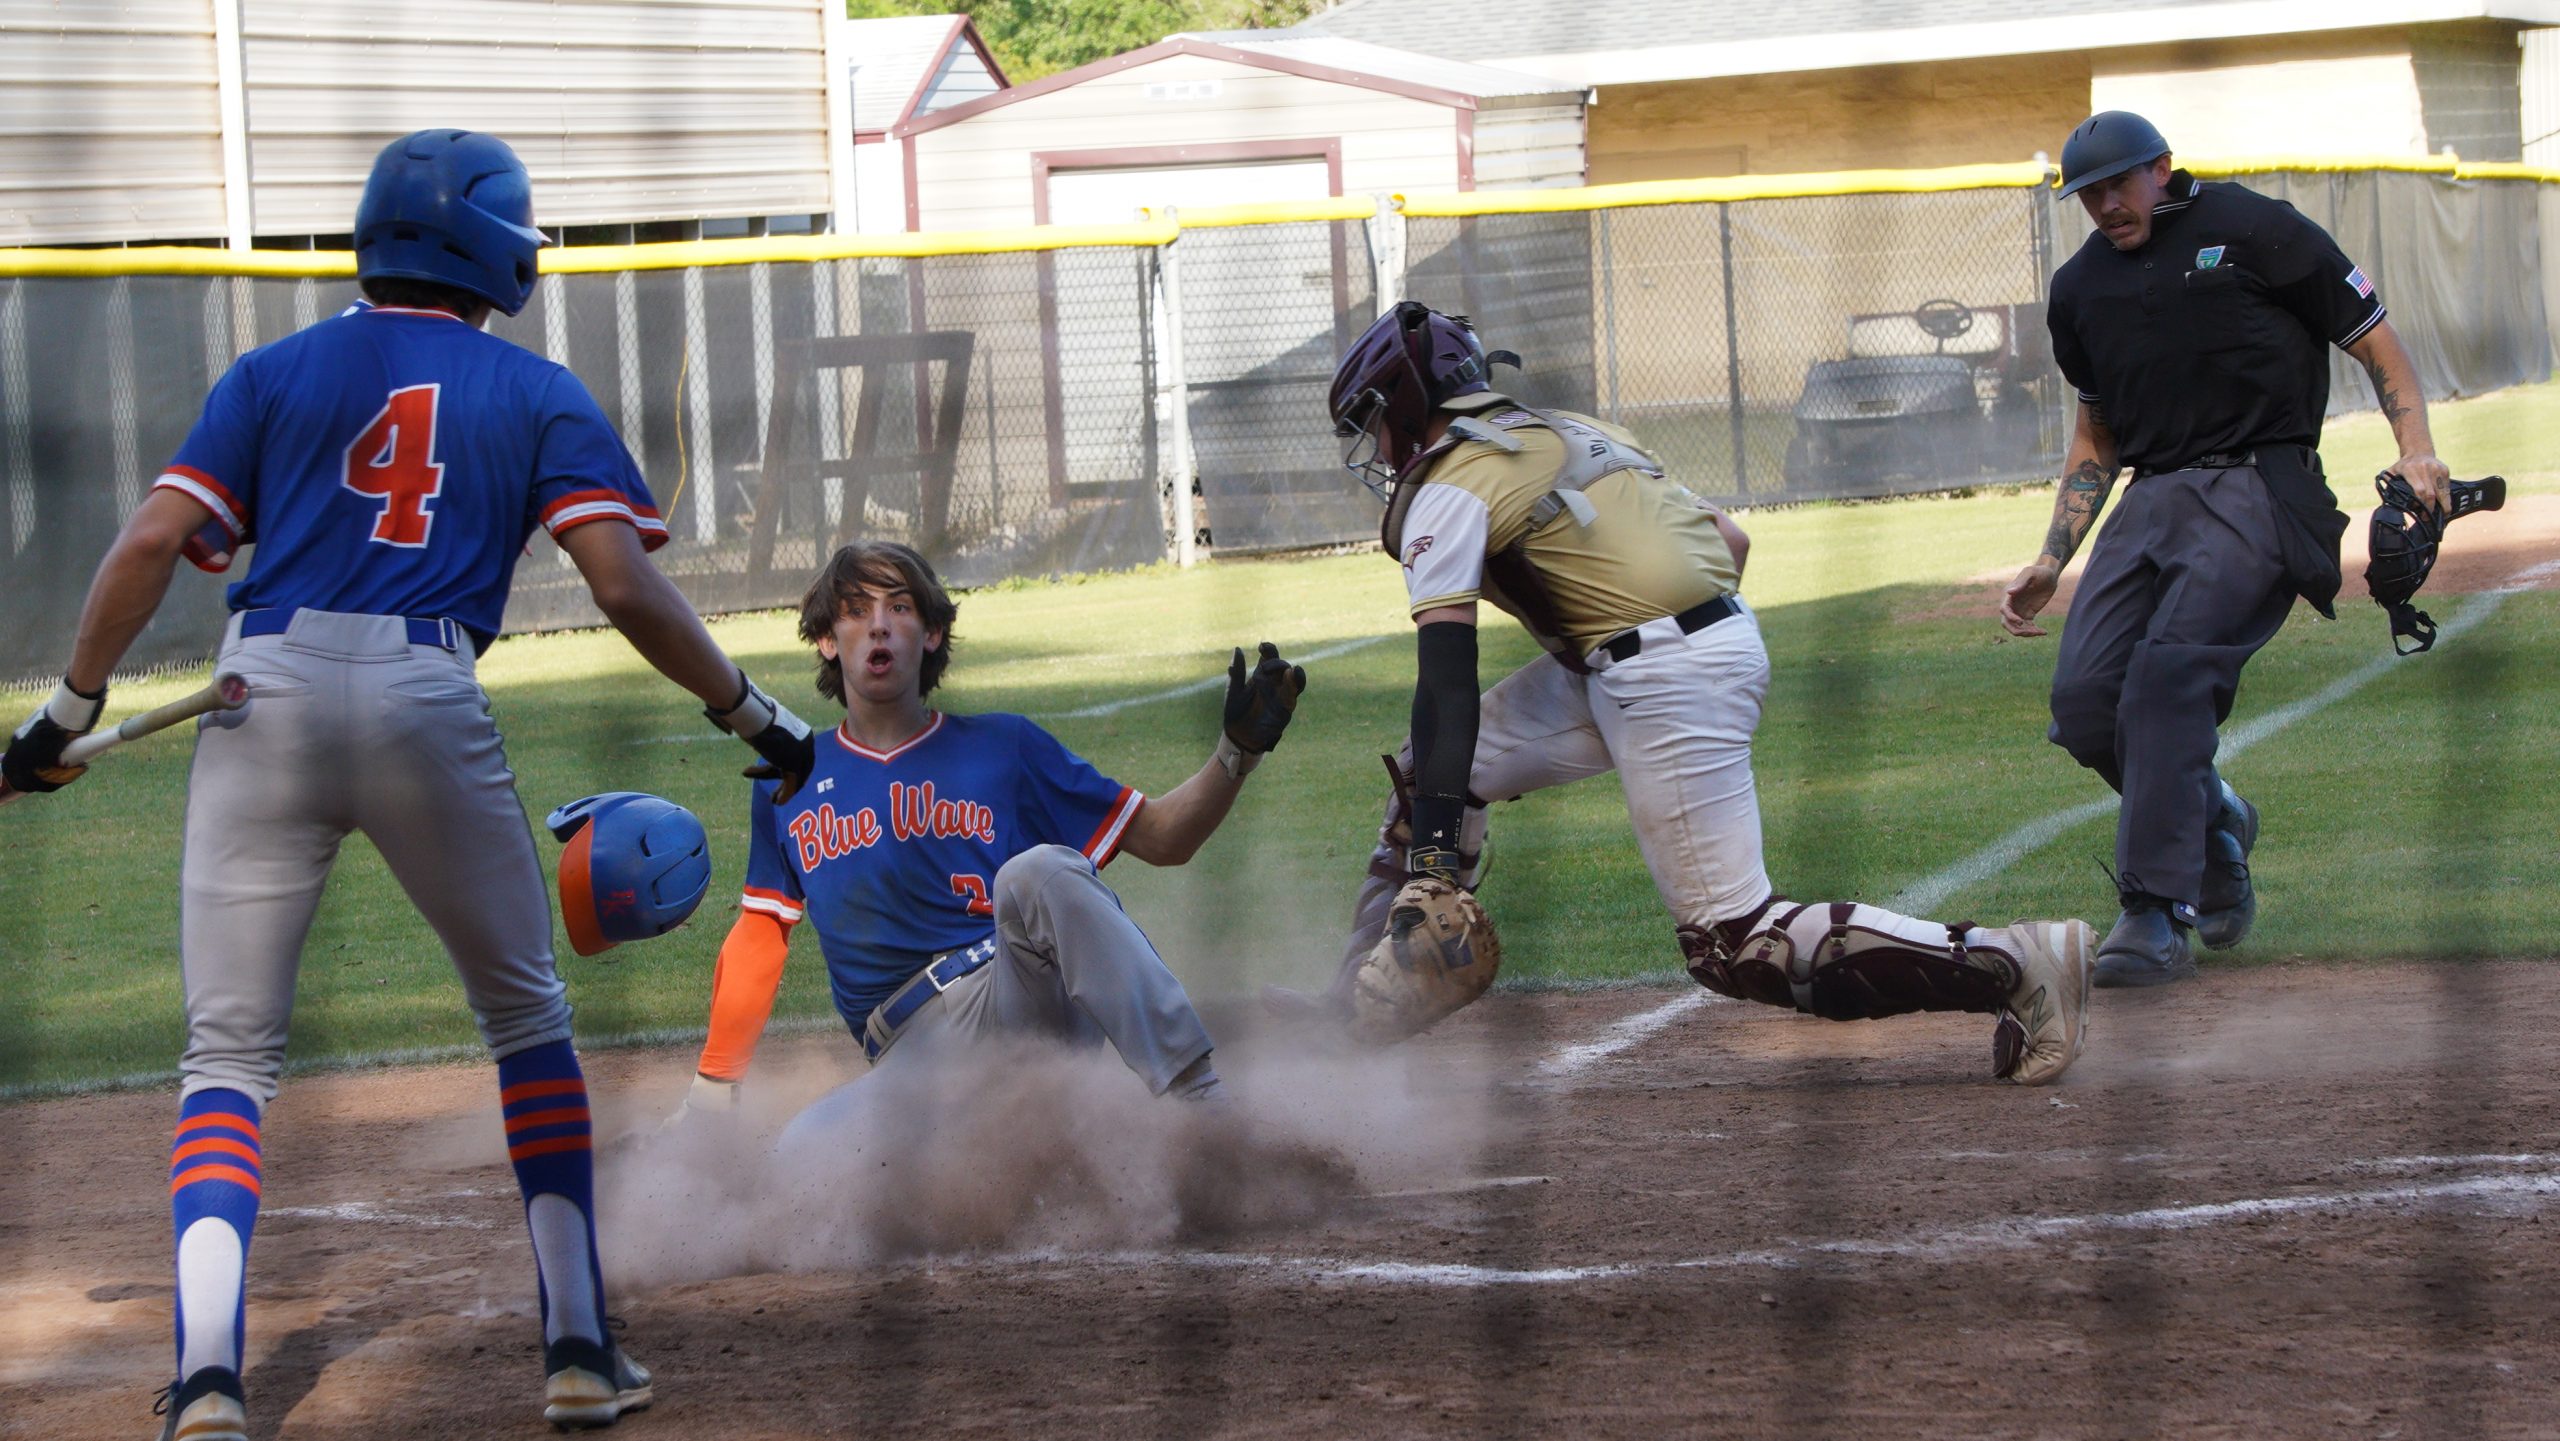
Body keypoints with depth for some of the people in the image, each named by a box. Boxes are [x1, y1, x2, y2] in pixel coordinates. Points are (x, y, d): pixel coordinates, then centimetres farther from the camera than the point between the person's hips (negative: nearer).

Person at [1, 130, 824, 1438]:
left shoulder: (277, 373, 14)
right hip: (430, 713, -1)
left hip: (268, 699, 1)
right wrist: (741, 708, 10)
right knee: (526, 1017, 19)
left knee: (229, 1049, 2)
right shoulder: (535, 395, 11)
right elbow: (625, 586, -1)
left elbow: (154, 541, 3)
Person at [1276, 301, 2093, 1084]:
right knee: (1427, 772, 15)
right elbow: (1730, 541, 20)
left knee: (1736, 949, -10)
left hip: (1665, 681, -10)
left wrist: (1432, 849, -20)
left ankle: (2014, 963, -14)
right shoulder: (1569, 434, 22)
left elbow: (1446, 683, -14)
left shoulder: (1445, 490, -3)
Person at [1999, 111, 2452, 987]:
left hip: (2258, 493, -6)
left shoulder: (2253, 231, -1)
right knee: (2083, 701, -9)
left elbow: (2376, 342, 2)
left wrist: (2416, 452, -13)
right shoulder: (2081, 287, 16)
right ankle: (2215, 825, 20)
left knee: (2169, 673, -25)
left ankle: (2158, 915, -27)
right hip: (2151, 499, 6)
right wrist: (2051, 564, 20)